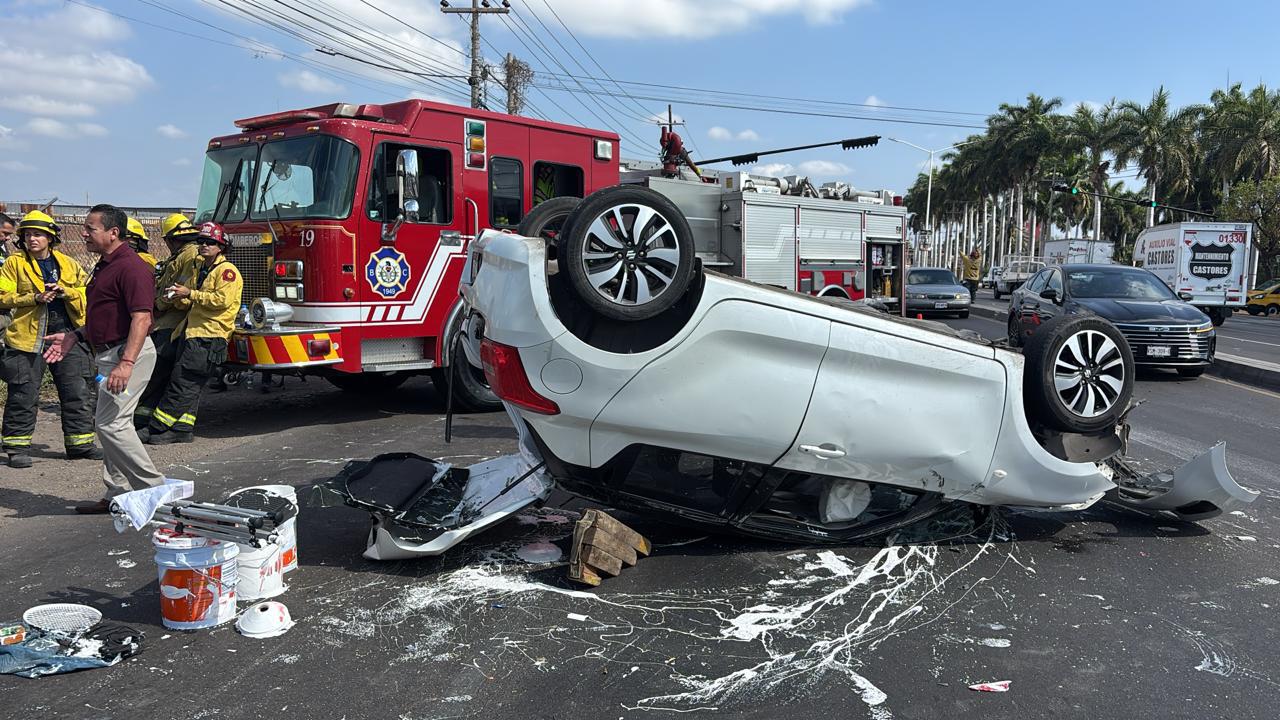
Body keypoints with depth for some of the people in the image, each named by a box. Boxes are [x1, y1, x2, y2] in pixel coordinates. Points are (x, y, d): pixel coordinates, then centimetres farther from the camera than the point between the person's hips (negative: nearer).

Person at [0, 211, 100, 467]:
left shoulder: (68, 263, 10)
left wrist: (66, 291, -11)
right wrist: (34, 298, -16)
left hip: (67, 333, 3)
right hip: (28, 335, -3)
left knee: (78, 392, 7)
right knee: (24, 395, 1)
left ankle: (80, 442, 18)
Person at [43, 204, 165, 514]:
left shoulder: (131, 267, -17)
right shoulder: (104, 266, 17)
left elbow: (141, 318, -26)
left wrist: (126, 363, -33)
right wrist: (75, 336, 18)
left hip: (128, 352, -11)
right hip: (109, 354, 11)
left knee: (111, 423, -13)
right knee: (112, 422, 13)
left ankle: (154, 487, -4)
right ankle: (117, 495, 20)